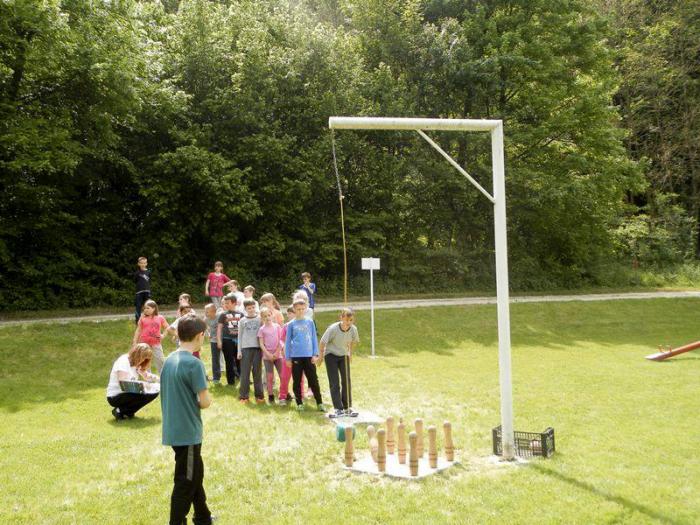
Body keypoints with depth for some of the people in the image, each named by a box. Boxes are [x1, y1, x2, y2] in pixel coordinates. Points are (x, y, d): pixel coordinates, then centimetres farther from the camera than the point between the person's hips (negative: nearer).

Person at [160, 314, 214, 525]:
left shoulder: (169, 360, 6)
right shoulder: (194, 363, -19)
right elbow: (205, 402, -17)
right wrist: (203, 399, 2)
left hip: (174, 430, 9)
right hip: (188, 432, -9)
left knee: (195, 474, 22)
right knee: (185, 482, 3)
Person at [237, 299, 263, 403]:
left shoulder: (260, 319, 5)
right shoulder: (242, 321, 7)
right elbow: (240, 336, 8)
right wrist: (239, 351, 3)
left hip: (258, 348, 0)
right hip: (245, 348, 0)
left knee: (257, 372, 3)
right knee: (245, 373, 1)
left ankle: (259, 395, 9)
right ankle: (243, 396, 5)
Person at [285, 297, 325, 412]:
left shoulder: (310, 322, 6)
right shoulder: (291, 324, 4)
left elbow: (314, 339, 8)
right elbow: (287, 342, 7)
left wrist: (315, 354, 1)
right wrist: (287, 358, 3)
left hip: (309, 356, 0)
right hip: (296, 356, 0)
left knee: (313, 380, 0)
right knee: (297, 381, 6)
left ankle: (319, 403, 5)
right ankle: (299, 403, 17)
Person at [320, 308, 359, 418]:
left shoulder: (353, 329, -16)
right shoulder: (333, 328, -27)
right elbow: (322, 342, -14)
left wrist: (350, 353, 13)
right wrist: (320, 357, -5)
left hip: (344, 356, 4)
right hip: (331, 355, -3)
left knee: (346, 381, 1)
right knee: (334, 383, -6)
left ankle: (347, 408, 11)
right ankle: (338, 409, -4)